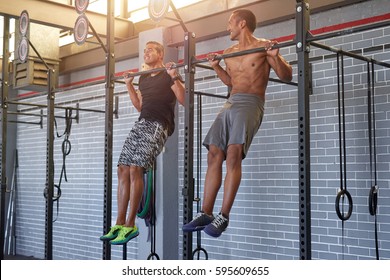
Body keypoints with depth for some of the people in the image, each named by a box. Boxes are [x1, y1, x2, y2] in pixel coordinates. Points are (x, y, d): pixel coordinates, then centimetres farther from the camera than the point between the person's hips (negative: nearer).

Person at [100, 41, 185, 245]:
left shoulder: (168, 75, 2)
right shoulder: (143, 78, 23)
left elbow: (184, 101, -9)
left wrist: (174, 76, -16)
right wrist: (129, 84, 25)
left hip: (159, 125, -7)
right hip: (142, 123, 7)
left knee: (135, 169, -20)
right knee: (123, 169, -4)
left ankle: (130, 226, -14)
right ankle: (119, 223, 0)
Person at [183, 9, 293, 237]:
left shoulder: (263, 46, 2)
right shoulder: (230, 52, 21)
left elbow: (287, 77, -1)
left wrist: (275, 56, -16)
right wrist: (216, 66, 24)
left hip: (250, 104, -7)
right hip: (229, 105, 7)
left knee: (233, 155, -23)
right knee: (214, 156, -4)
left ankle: (223, 217, -22)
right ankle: (206, 213, 0)